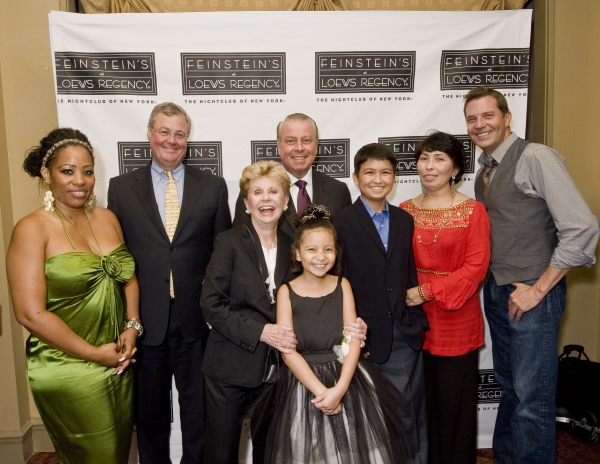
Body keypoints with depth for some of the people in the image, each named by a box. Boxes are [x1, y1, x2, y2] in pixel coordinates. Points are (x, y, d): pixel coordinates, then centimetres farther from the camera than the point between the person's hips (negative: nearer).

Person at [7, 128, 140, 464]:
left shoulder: (107, 218, 4)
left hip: (120, 364, 6)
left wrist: (132, 327, -5)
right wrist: (94, 354, -15)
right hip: (68, 370, -5)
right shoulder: (32, 229, -14)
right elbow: (31, 314, -17)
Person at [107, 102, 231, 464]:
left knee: (198, 408, 15)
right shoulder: (121, 187, 3)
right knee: (150, 409, 18)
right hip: (145, 319, 1)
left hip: (197, 318, 0)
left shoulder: (213, 186, 2)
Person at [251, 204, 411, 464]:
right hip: (303, 383, -1)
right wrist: (320, 390, -17)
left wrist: (339, 389, -17)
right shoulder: (286, 292, -6)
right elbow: (288, 352, -10)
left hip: (348, 380, 2)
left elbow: (353, 341, -6)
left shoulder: (342, 285, -1)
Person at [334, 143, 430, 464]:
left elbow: (409, 275, 9)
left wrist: (417, 319, 4)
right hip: (367, 336, -4)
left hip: (406, 335, 4)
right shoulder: (341, 224, -8)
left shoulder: (405, 220, 7)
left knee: (410, 416, 15)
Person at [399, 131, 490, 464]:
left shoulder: (473, 211, -5)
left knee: (454, 401, 8)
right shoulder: (405, 211, 5)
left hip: (456, 321, -3)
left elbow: (476, 266, -12)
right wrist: (404, 292, -7)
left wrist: (428, 291, -17)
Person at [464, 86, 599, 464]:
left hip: (533, 293, -7)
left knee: (532, 399, 0)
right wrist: (493, 282, 5)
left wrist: (537, 289, -16)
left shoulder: (535, 157, -14)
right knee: (509, 386, 20)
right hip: (497, 291, 8)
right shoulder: (485, 171, 10)